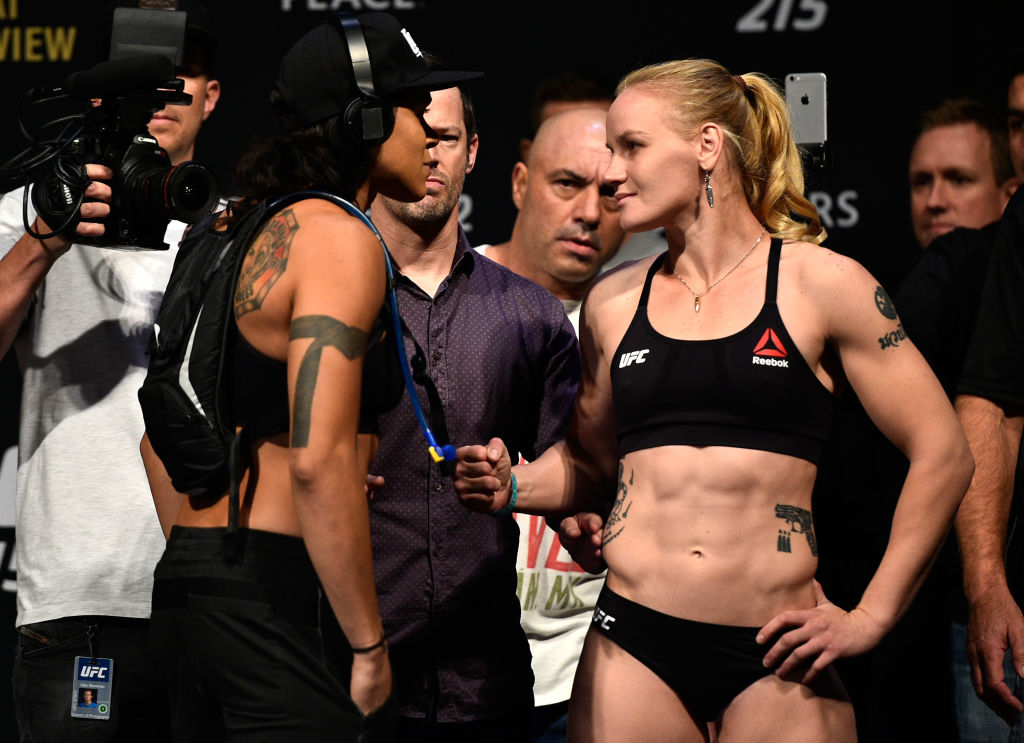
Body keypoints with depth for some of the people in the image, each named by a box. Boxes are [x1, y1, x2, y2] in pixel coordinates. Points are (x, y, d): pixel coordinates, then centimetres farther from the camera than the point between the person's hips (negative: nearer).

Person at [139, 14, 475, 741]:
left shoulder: (230, 233, 15)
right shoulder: (339, 238, -11)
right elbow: (319, 459, -22)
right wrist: (369, 647, -16)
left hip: (186, 591, 9)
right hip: (281, 597, -9)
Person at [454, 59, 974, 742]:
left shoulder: (819, 285, 0)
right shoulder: (613, 301, 11)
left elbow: (942, 454, 2)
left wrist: (871, 617, 0)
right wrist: (513, 485, 3)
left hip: (776, 659, -3)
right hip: (634, 649, 3)